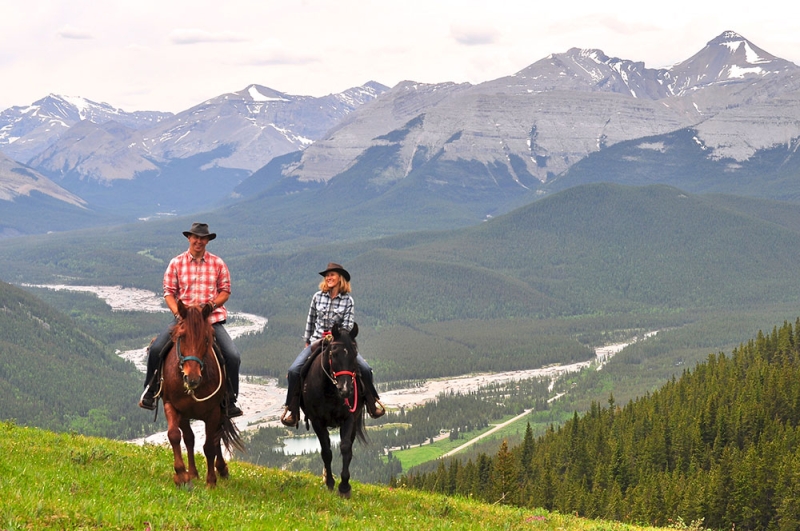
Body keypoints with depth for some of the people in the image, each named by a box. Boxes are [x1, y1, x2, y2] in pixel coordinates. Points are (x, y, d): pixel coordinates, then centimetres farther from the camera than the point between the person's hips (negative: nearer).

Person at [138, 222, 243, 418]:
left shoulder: (217, 263, 6)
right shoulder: (176, 263, 4)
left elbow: (225, 291, 8)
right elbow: (169, 292, 3)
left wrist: (212, 304, -11)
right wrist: (178, 312, -13)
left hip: (212, 318, 0)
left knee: (233, 356, -17)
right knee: (156, 349, -18)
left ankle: (230, 401, 1)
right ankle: (150, 392, 4)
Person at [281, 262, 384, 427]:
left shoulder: (347, 300, -2)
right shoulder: (318, 297, 2)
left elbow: (347, 326, -5)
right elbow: (310, 321, 11)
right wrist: (307, 342, 13)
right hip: (316, 342, 1)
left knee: (365, 368, -16)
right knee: (294, 370, -20)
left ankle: (371, 403, 4)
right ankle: (292, 410, -11)